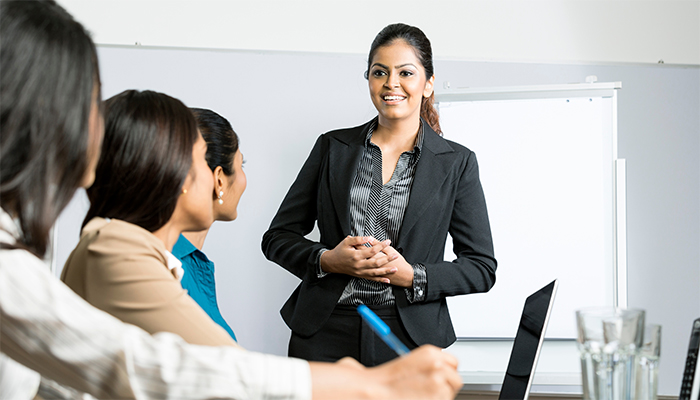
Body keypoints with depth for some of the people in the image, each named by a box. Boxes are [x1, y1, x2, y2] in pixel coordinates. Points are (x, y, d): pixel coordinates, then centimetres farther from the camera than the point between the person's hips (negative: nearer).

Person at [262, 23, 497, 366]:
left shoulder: (457, 162, 2)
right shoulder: (332, 147, 6)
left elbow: (482, 267, 2)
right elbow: (277, 237, 8)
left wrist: (412, 276, -13)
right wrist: (328, 259, -11)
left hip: (408, 338, -1)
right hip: (325, 333, 1)